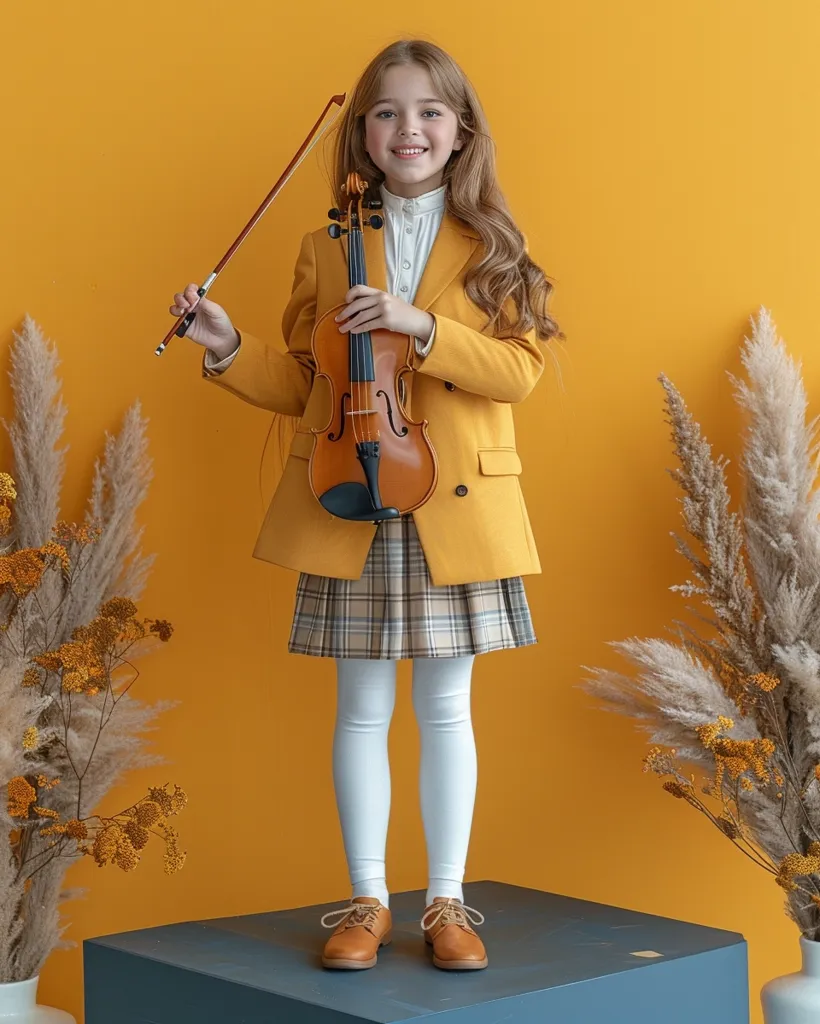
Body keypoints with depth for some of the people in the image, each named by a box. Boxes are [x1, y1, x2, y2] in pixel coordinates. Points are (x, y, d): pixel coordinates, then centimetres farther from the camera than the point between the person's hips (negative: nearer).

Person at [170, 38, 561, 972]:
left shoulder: (490, 247, 3)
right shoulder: (325, 250, 8)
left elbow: (520, 369, -9)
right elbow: (302, 383, 11)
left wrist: (421, 326, -20)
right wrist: (227, 351, -5)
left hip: (456, 508, -1)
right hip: (349, 510, 1)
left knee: (445, 708, 6)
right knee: (361, 709, 6)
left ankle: (446, 901, 18)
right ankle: (367, 900, 18)